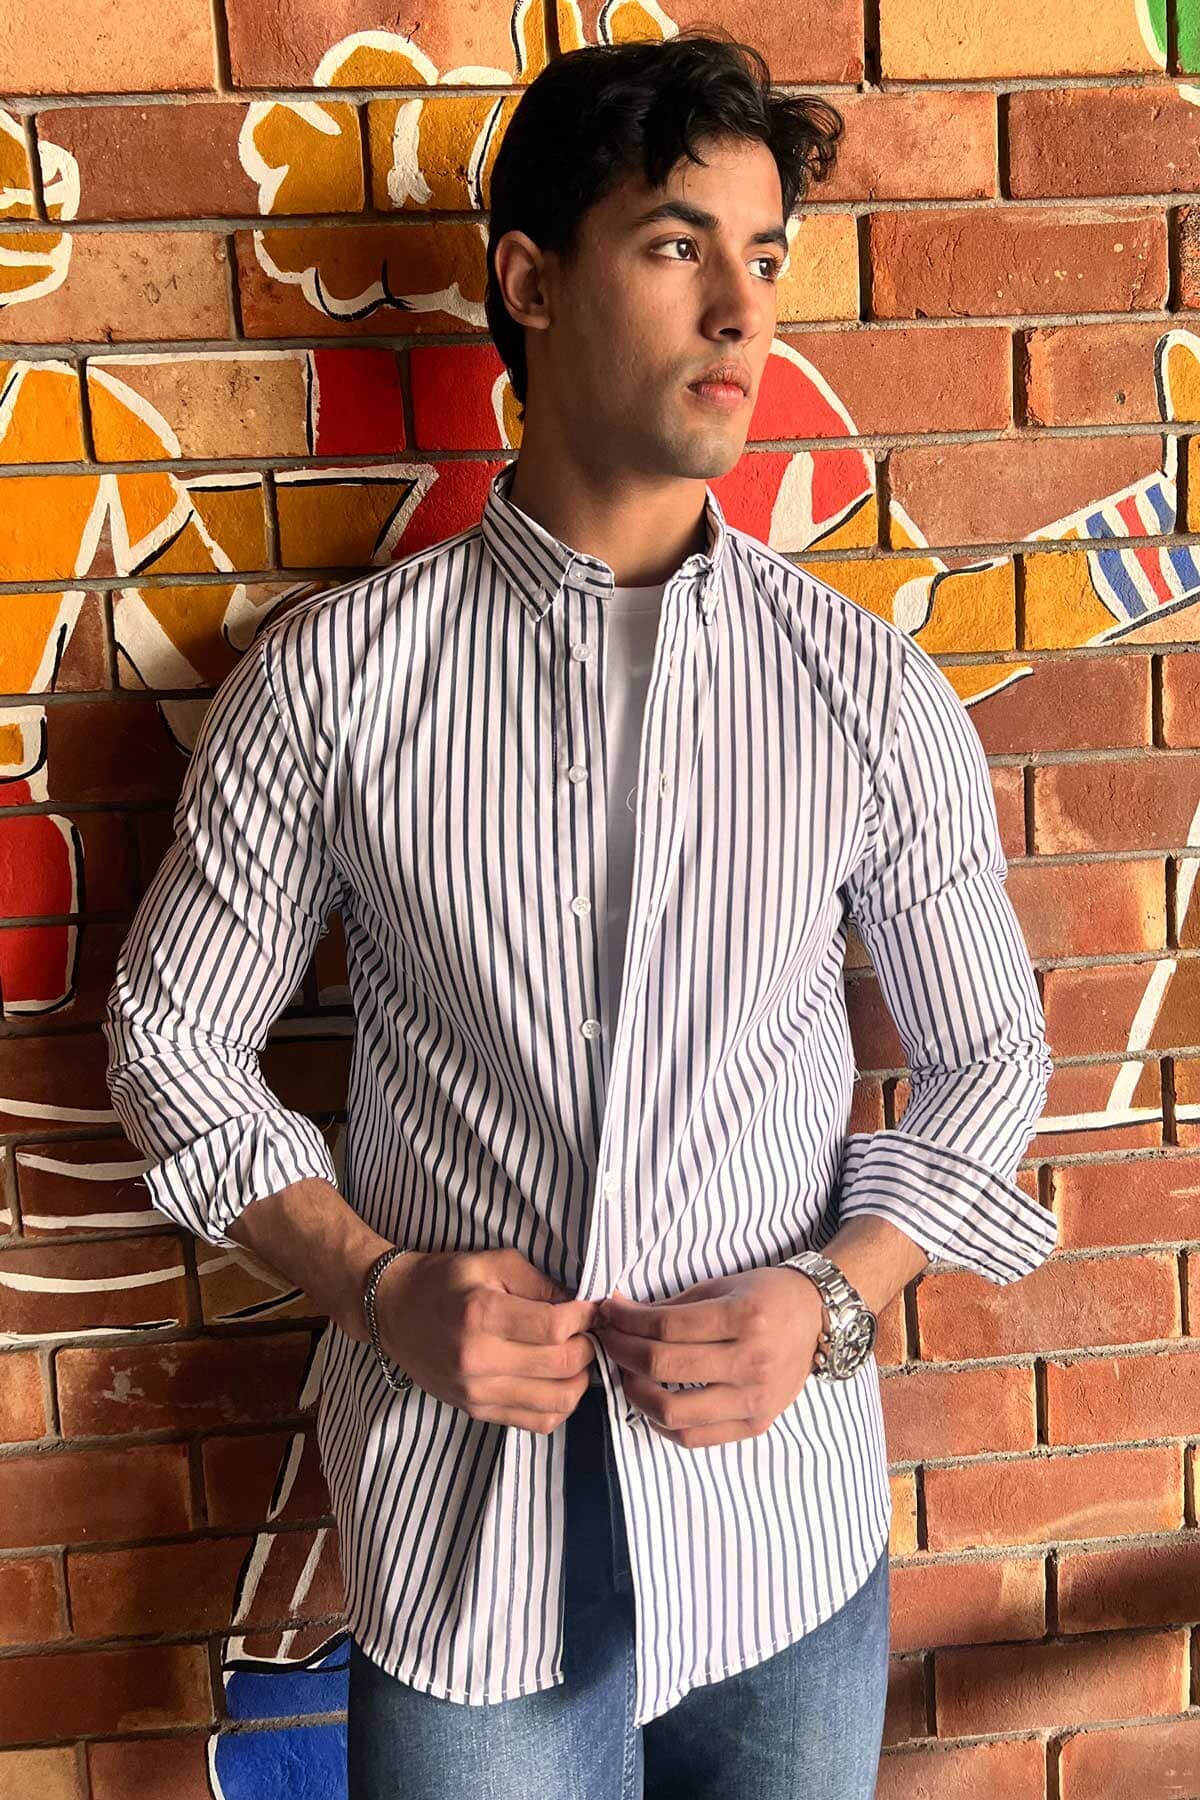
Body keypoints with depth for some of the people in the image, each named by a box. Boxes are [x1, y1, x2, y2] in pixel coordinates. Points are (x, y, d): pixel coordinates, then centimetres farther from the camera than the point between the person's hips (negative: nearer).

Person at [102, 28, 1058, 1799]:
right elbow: (175, 1037, 2)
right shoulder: (328, 679, -7)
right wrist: (378, 1285, -11)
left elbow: (985, 1056, 5)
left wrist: (833, 1295, -10)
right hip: (461, 1537, -1)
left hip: (786, 1535, 2)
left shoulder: (872, 691, -4)